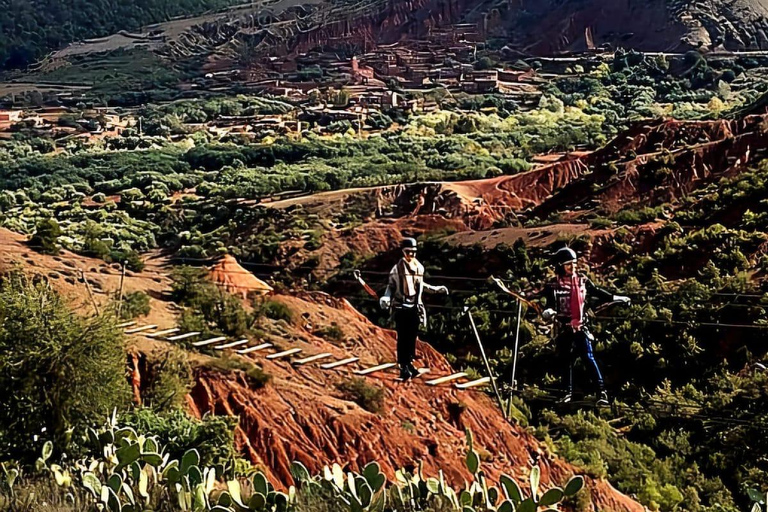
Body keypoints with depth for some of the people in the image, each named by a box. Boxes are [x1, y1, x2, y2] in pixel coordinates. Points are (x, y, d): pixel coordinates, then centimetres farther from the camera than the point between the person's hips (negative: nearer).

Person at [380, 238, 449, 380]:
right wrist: (386, 298, -21)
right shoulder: (397, 268, -6)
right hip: (401, 308, -5)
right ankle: (403, 368, 1)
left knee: (412, 337, 9)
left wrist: (436, 289, 22)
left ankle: (409, 363, 20)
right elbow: (391, 286, -4)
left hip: (415, 308, 5)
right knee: (403, 339, -3)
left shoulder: (419, 267, 8)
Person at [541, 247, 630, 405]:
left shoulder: (583, 281, 4)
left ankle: (601, 391, -12)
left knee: (589, 357, -9)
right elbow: (550, 304, -14)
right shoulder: (554, 286, -6)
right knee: (568, 360, 9)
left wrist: (616, 298, 13)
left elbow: (597, 292, 15)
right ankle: (569, 392, 21)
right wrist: (548, 312, -37)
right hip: (564, 328, -1)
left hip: (580, 326, 1)